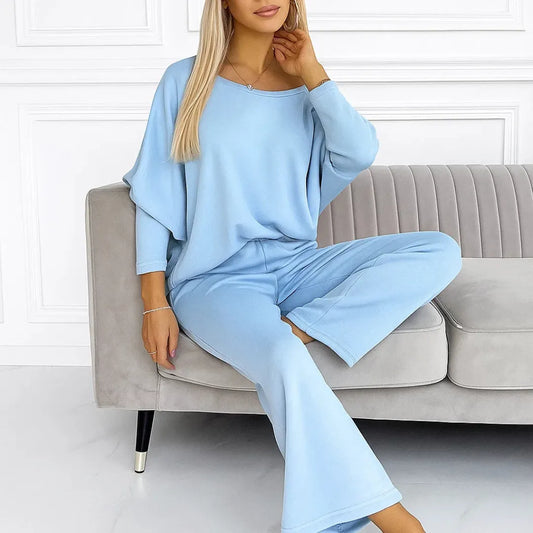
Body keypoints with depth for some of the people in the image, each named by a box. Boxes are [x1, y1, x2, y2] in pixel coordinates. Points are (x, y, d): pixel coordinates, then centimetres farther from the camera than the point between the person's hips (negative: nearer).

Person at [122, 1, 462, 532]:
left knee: (440, 251, -16)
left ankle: (296, 329, -25)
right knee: (284, 361, -36)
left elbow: (360, 153, -9)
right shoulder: (186, 81, 3)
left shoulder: (308, 89, 11)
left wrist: (311, 72, -4)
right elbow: (155, 193, 1)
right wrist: (156, 303, -6)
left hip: (296, 267, 4)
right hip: (215, 280, -4)